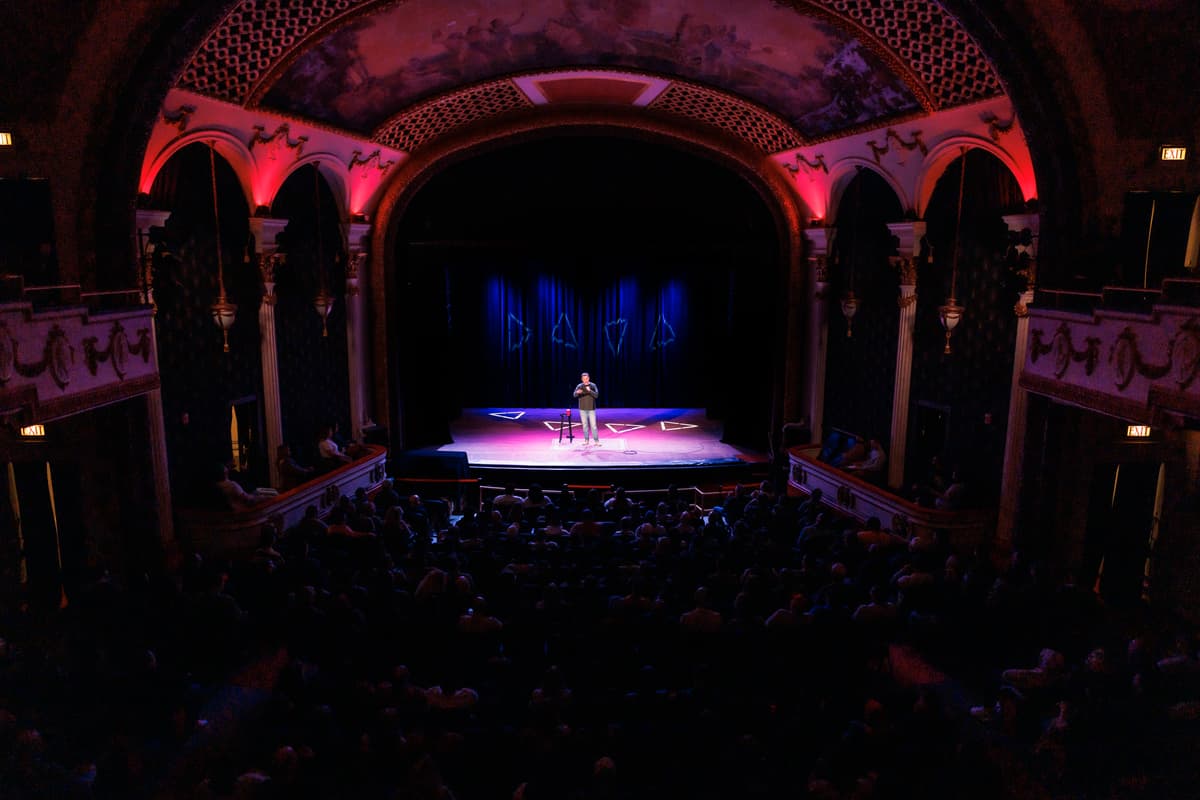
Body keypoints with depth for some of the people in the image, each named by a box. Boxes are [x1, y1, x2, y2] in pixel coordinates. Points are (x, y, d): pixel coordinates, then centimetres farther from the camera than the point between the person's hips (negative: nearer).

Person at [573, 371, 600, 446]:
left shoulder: (593, 386, -3)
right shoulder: (579, 386, -2)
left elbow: (596, 395, -14)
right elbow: (575, 395, -16)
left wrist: (590, 391, -32)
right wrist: (578, 392, -41)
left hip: (591, 409, -2)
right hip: (582, 409, 2)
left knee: (593, 425, -4)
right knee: (585, 425, 7)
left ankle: (597, 441, -1)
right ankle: (586, 440, 16)